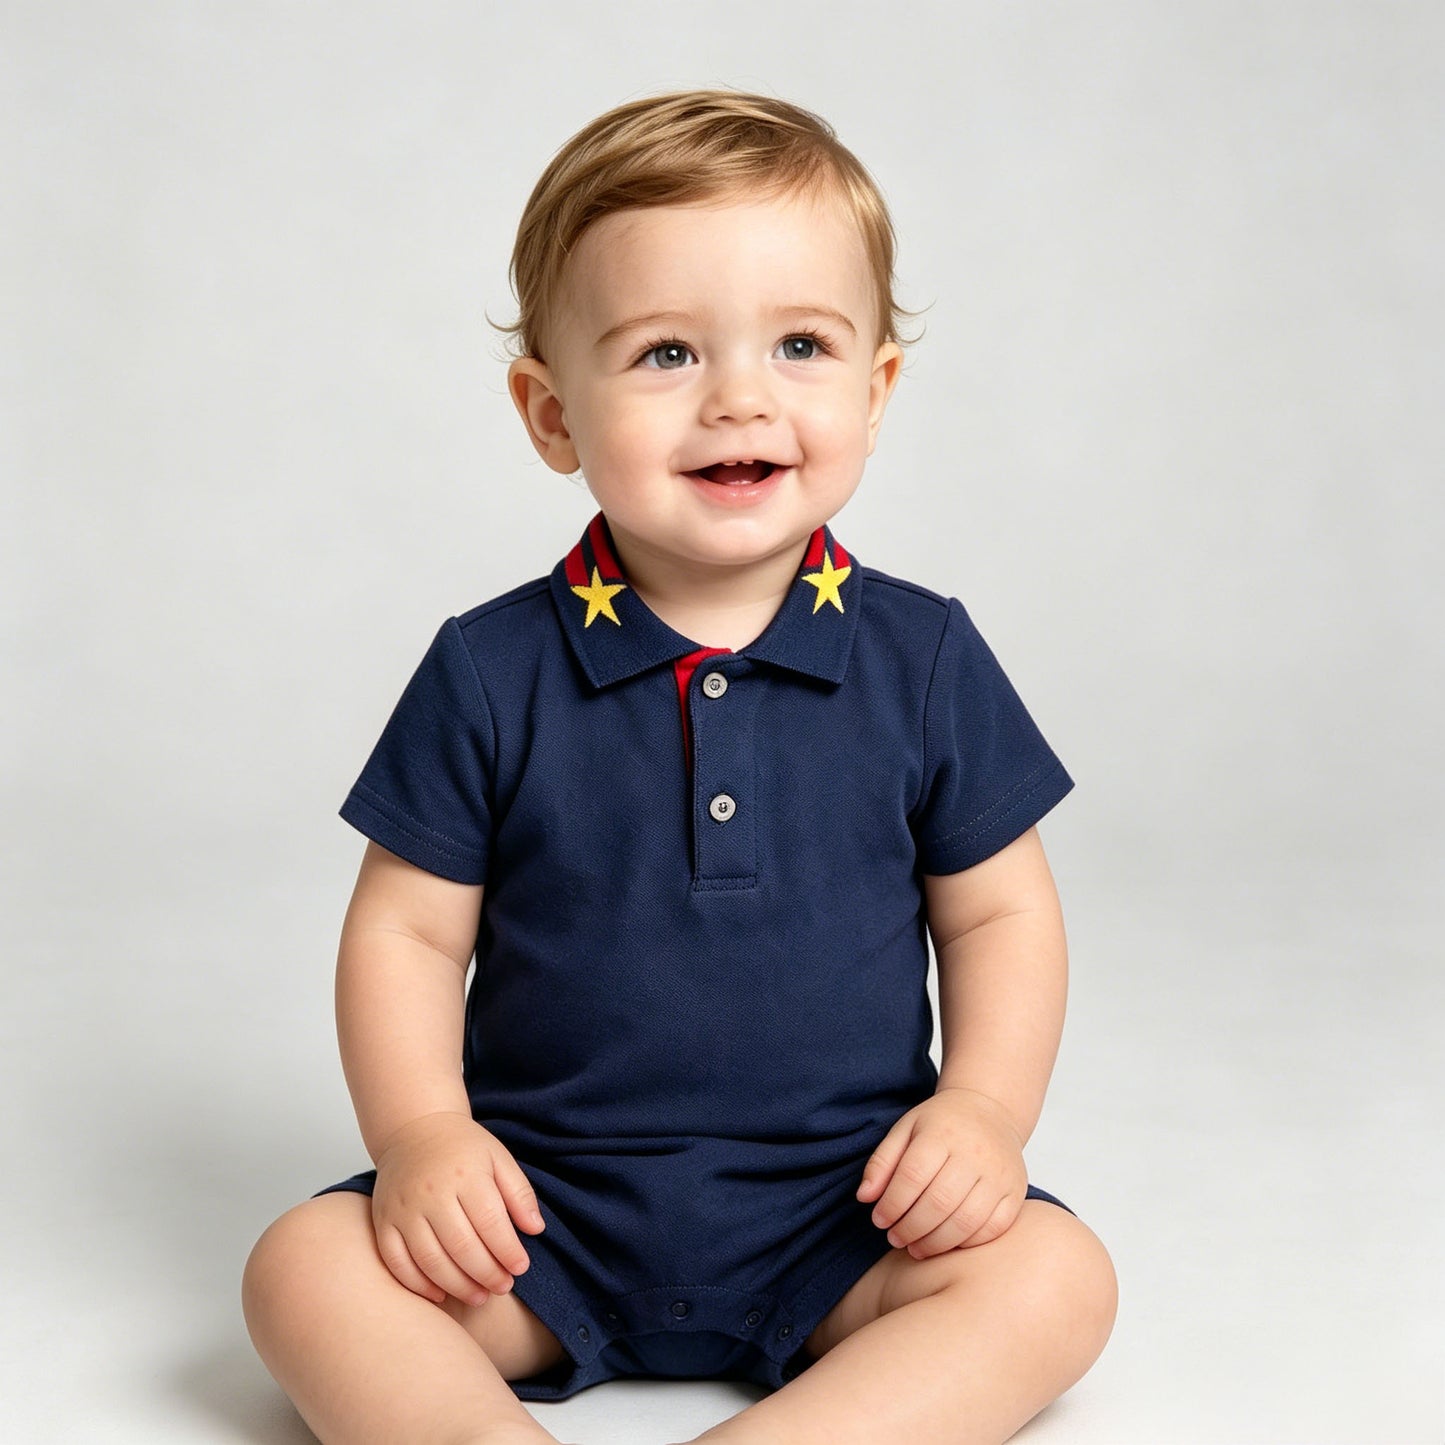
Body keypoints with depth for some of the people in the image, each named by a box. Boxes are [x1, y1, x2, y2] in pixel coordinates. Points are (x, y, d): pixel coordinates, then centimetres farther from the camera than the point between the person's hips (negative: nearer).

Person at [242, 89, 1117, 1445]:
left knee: (1053, 1274, -24)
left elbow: (998, 913, 6)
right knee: (306, 1266, -19)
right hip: (544, 1208, 0)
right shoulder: (491, 674, -4)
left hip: (837, 1223, 0)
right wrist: (420, 1131, -15)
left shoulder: (924, 659, -2)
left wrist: (982, 1108, -10)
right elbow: (405, 931, 1)